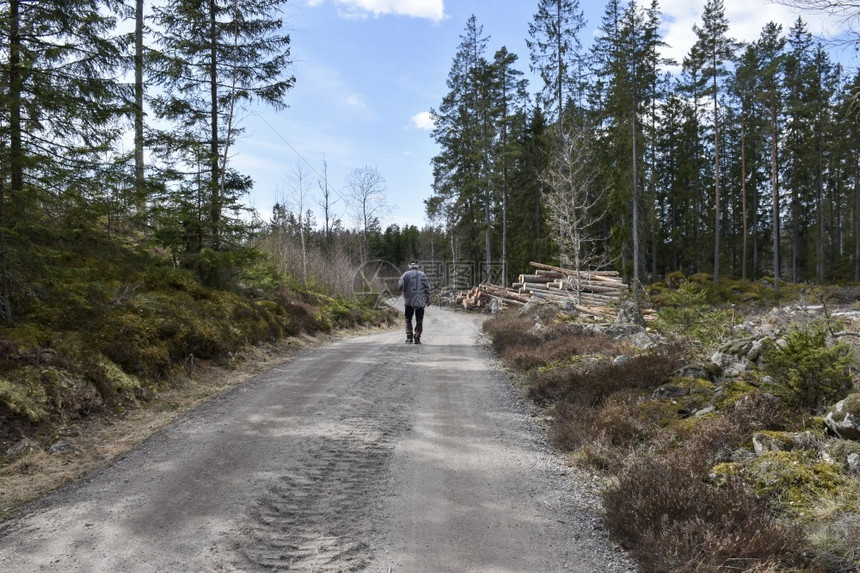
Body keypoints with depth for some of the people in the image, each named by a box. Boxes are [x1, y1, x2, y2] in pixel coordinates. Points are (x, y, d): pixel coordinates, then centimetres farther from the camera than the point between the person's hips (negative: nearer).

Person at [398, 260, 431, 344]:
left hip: (409, 301, 0)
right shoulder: (422, 274, -1)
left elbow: (400, 286, -5)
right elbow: (427, 288, -1)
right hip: (420, 302, 0)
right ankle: (417, 339, 5)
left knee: (408, 320, 12)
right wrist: (428, 299, 8)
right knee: (419, 321, 8)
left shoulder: (405, 275, -3)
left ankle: (409, 338, 5)